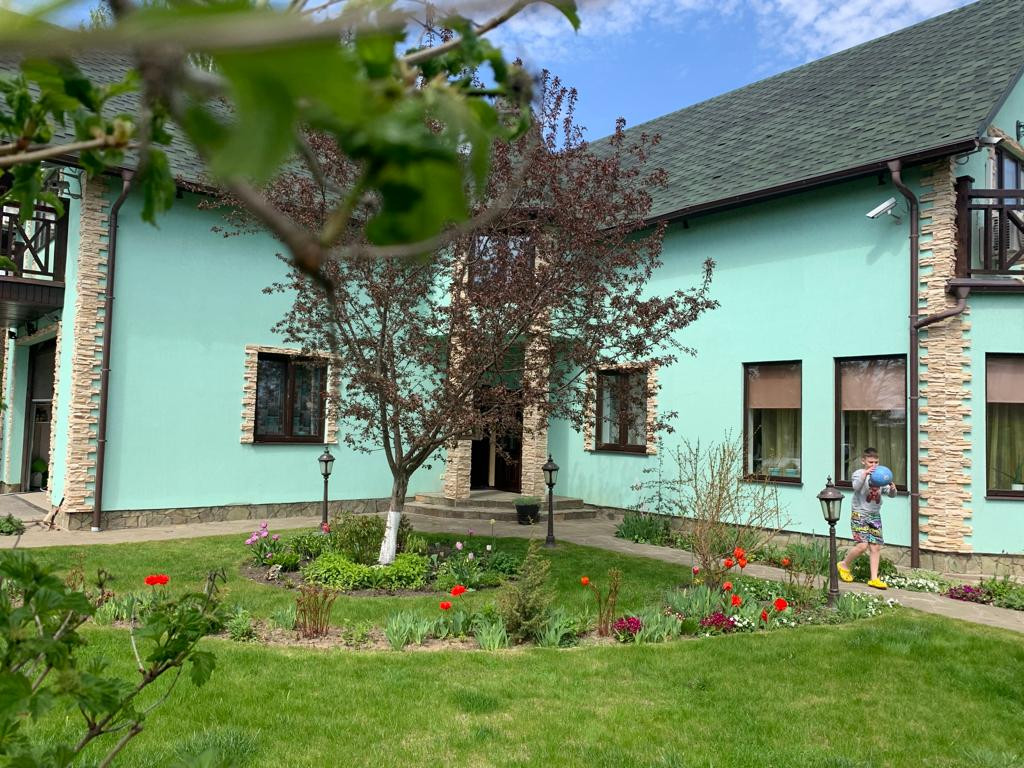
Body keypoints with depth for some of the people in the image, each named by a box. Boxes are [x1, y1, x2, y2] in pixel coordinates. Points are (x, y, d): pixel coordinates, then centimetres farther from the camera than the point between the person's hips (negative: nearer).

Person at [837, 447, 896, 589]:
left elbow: (890, 494, 5)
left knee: (876, 547, 2)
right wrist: (865, 474, -38)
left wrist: (892, 489, -18)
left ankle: (874, 578, 8)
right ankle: (844, 565, 9)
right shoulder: (859, 473, -5)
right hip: (860, 515, -5)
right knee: (862, 545, -14)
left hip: (875, 516, 5)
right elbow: (856, 487, -24)